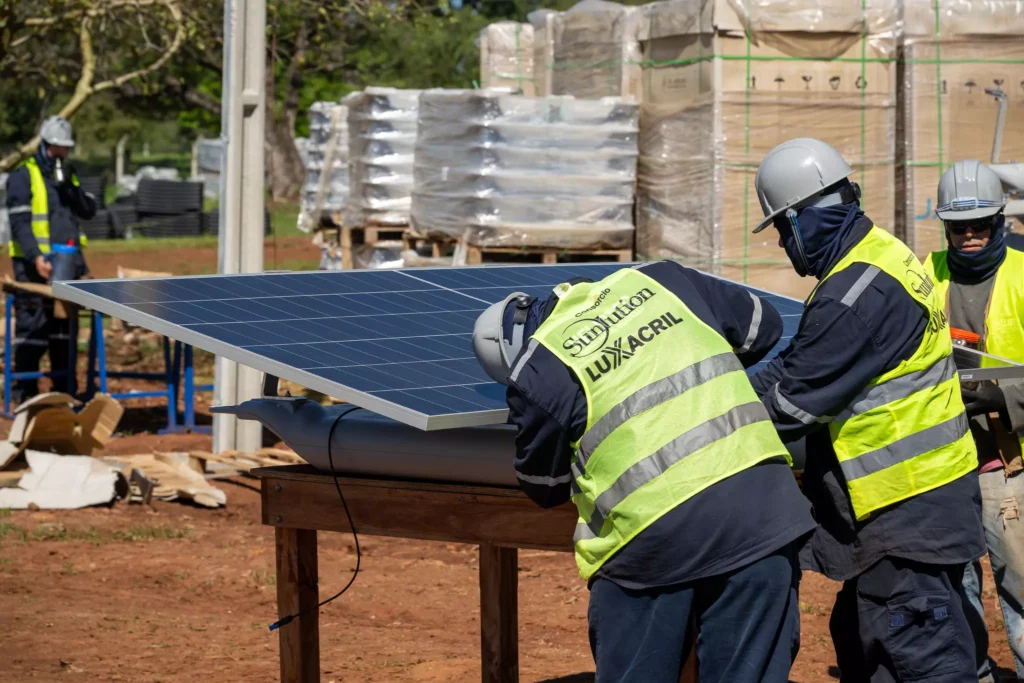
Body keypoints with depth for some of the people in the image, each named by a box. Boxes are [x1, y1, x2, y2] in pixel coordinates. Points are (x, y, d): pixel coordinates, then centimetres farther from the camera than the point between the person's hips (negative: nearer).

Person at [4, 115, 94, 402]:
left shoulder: (69, 174, 16)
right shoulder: (23, 176, -5)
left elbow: (89, 210, 9)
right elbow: (19, 222, -13)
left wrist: (70, 186, -8)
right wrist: (36, 258, -25)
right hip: (34, 266, -6)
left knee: (66, 328, 10)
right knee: (32, 329, -7)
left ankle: (65, 389, 17)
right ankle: (25, 393, -2)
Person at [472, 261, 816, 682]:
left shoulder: (537, 374, 2)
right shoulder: (658, 281, 13)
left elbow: (545, 490, 15)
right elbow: (762, 324, 25)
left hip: (650, 533, -3)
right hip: (756, 493, 3)